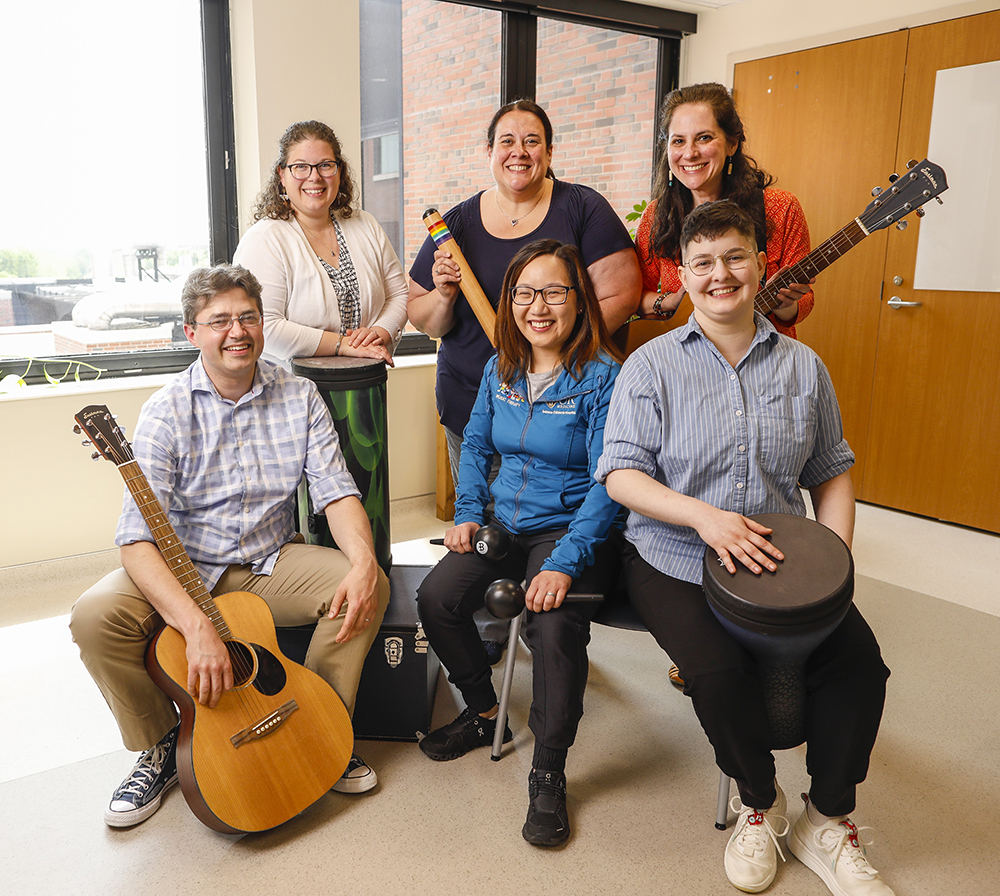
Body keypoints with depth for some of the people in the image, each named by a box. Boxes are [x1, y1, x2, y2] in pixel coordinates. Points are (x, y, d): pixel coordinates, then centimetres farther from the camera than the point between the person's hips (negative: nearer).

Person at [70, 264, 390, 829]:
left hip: (271, 563, 2)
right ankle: (161, 746, 2)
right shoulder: (167, 412, -13)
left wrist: (363, 561, -32)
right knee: (95, 617, -27)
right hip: (183, 570, -1)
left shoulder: (299, 397, -3)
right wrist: (196, 625, -39)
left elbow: (336, 490, -10)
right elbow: (137, 537, -23)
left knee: (372, 586, -21)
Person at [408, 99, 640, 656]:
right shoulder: (458, 224, 5)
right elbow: (423, 320, 8)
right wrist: (444, 296, -14)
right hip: (471, 404, 2)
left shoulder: (582, 209, -1)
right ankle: (486, 636, 31)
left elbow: (622, 295, -8)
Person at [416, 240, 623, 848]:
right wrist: (469, 513, 5)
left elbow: (608, 484, -18)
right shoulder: (500, 369, 7)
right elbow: (476, 445, 19)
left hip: (574, 530, -6)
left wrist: (566, 562, -28)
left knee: (555, 623, -31)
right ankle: (484, 712, 13)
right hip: (505, 524, 6)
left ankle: (549, 774, -7)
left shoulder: (604, 377, -13)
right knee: (437, 598, -15)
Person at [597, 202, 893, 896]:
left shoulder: (802, 365, 8)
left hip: (780, 559, 3)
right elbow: (621, 474, -9)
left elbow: (832, 473, 13)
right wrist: (704, 516, -24)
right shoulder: (651, 365, -2)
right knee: (718, 671, -26)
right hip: (675, 561, -3)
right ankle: (761, 804, 8)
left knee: (859, 659, -16)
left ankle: (829, 822, 10)